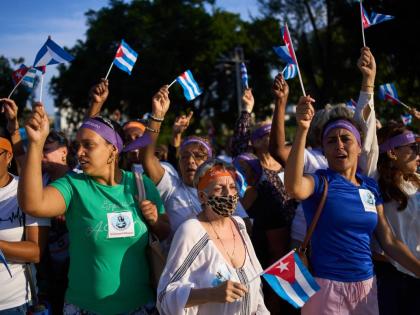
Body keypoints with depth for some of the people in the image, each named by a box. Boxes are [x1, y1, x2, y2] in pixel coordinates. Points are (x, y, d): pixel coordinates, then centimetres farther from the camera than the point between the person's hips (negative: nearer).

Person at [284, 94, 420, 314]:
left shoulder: (370, 187, 7)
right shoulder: (320, 181, -8)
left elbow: (389, 241, 9)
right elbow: (294, 188, -33)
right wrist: (302, 130, -38)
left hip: (366, 284, 5)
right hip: (327, 285, -5)